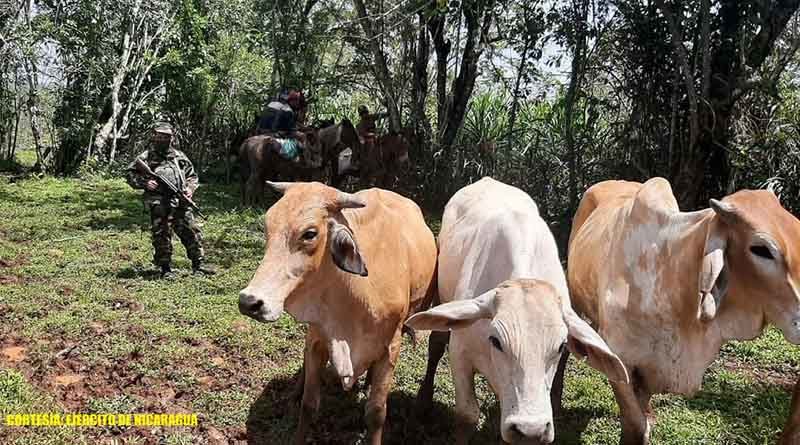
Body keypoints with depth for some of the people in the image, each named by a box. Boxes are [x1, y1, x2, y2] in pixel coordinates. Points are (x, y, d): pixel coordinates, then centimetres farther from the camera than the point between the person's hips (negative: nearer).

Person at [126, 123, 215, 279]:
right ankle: (165, 269, 10)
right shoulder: (146, 157, 6)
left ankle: (199, 264, 8)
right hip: (159, 204, -3)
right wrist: (144, 183, -10)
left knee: (192, 232, 1)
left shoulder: (179, 156, 17)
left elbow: (192, 175, 23)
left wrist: (190, 188, 5)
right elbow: (131, 174, 6)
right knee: (162, 237, 0)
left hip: (181, 203, 3)